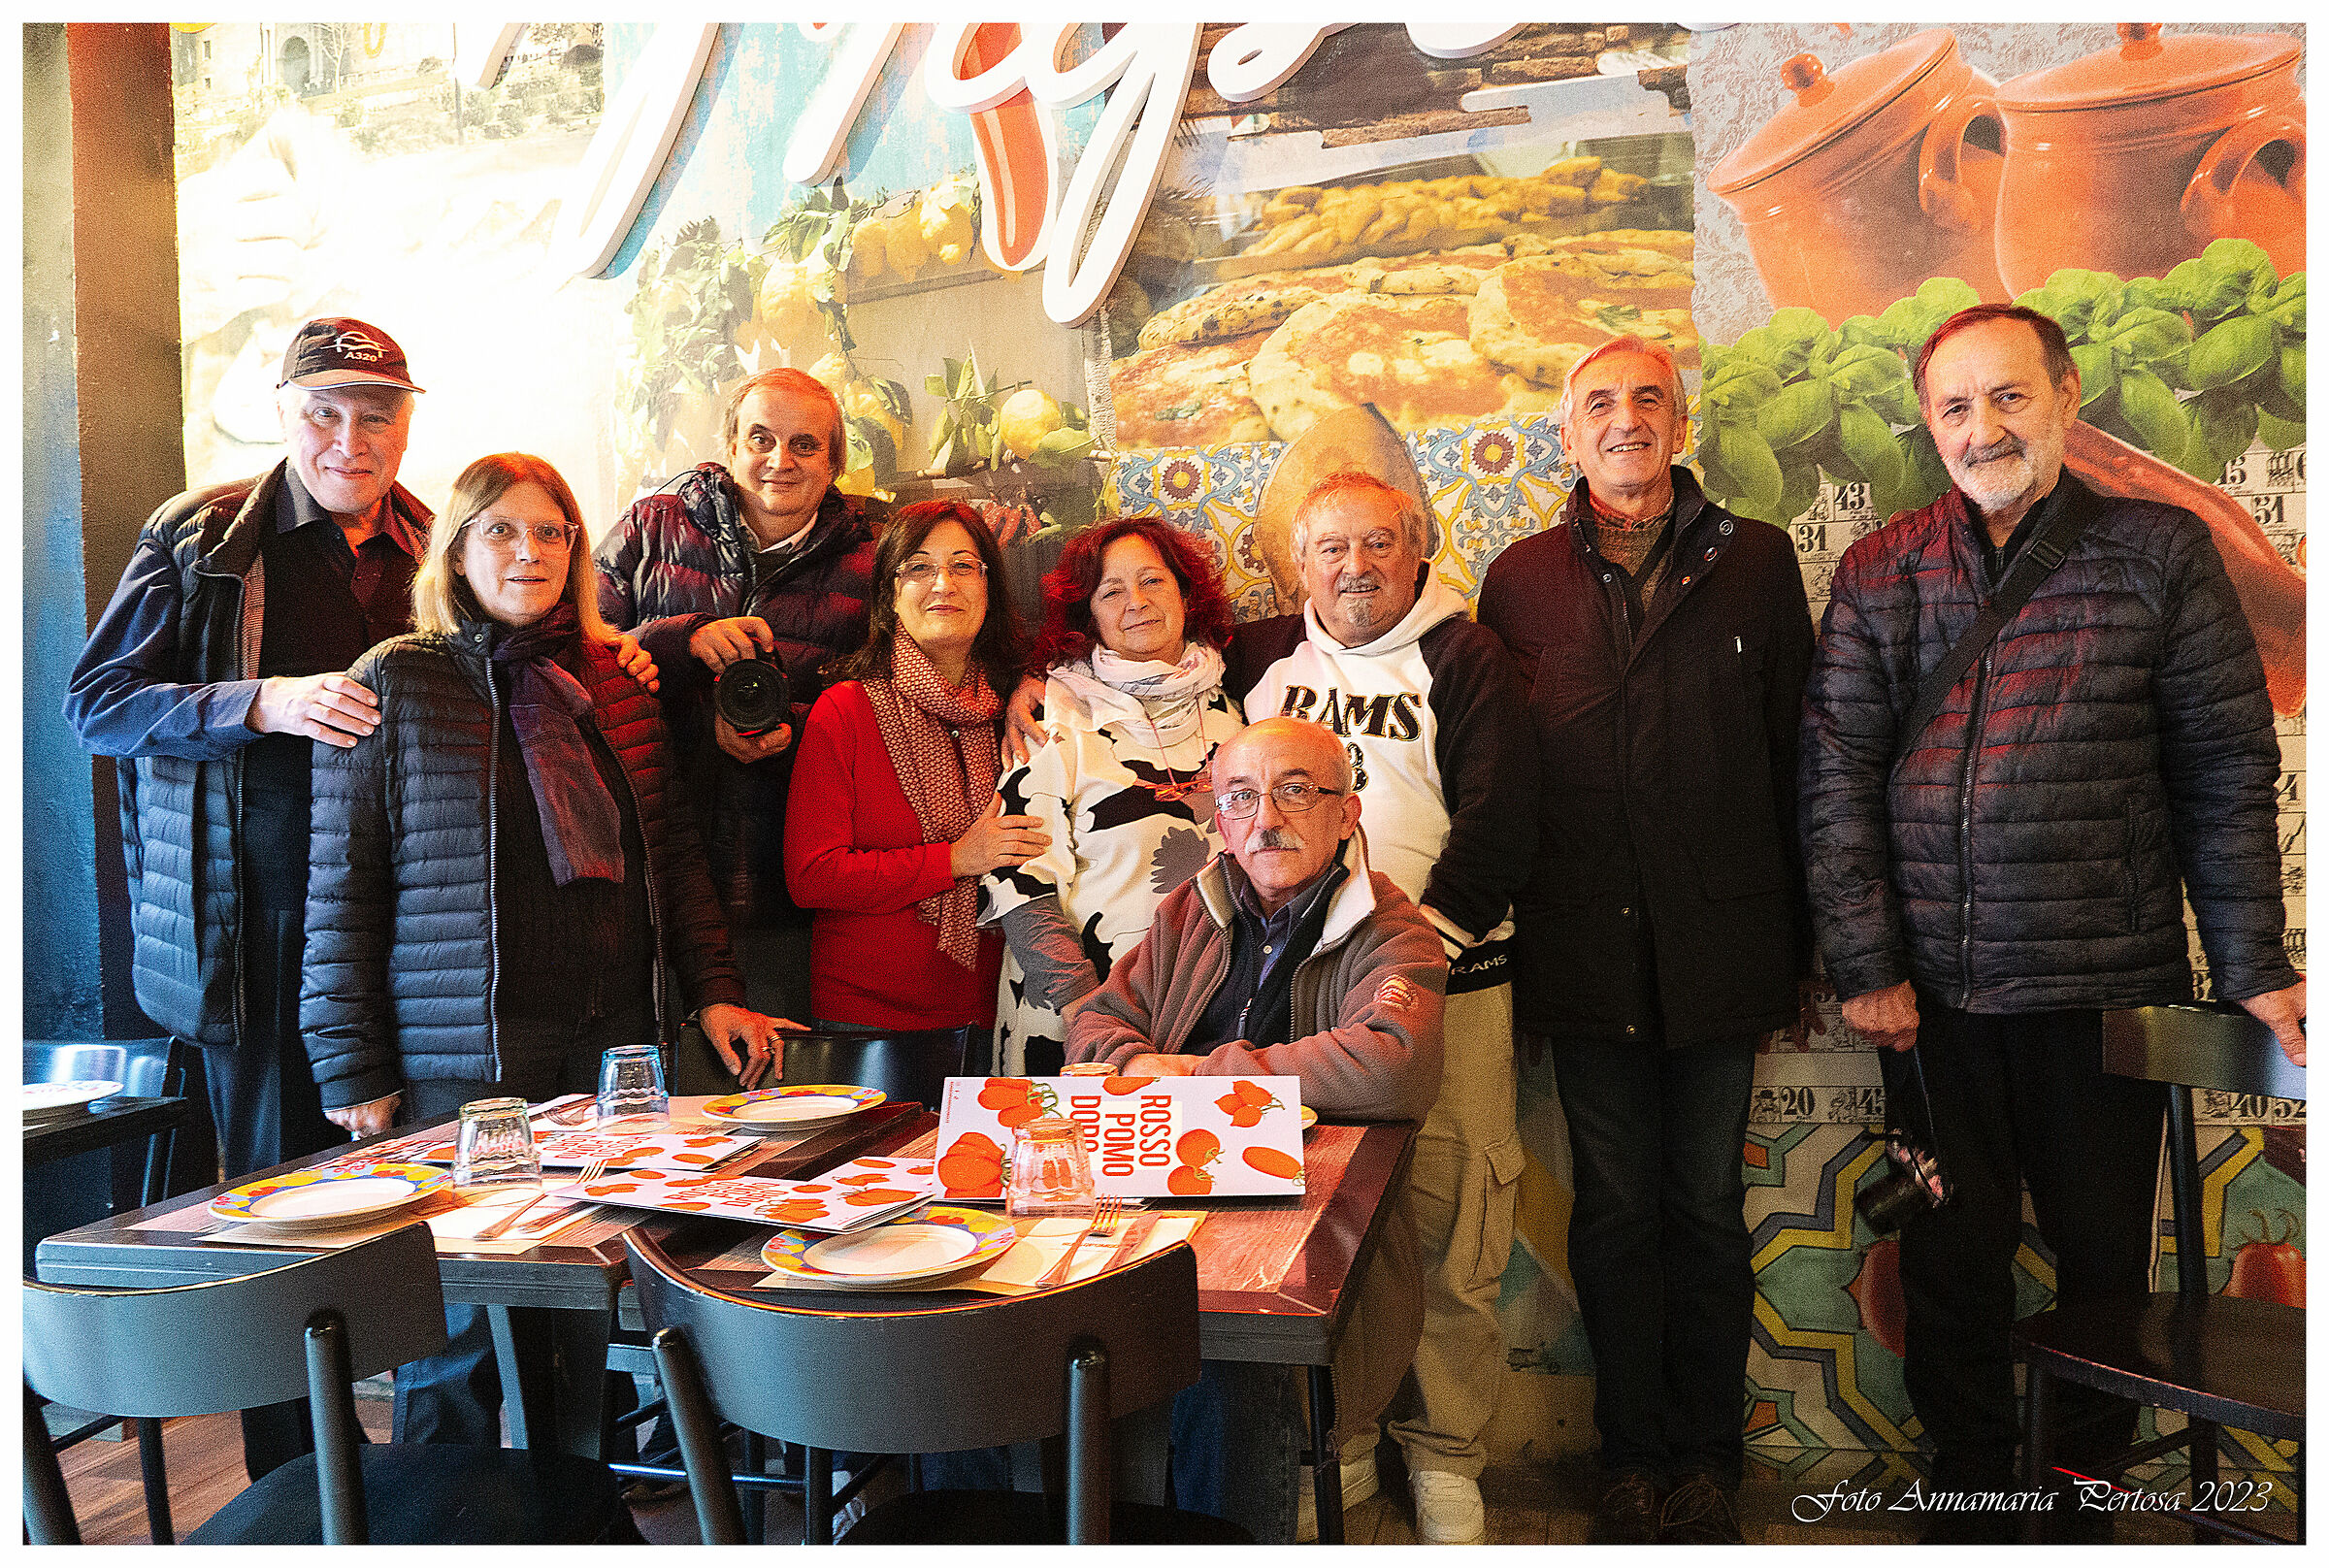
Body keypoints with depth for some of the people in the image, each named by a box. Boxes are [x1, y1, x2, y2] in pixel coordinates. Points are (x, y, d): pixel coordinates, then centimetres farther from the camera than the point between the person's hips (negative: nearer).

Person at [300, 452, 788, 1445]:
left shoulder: (617, 682, 12)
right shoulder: (394, 682, 0)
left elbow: (672, 850, 15)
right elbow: (342, 886, -2)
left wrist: (713, 991, 6)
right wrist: (351, 1068, -6)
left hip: (616, 1043, 4)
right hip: (463, 1059, -3)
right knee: (462, 1323, 3)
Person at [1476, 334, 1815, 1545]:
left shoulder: (1755, 563, 5)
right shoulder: (1520, 579, 5)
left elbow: (1796, 752, 5)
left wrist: (1797, 936, 3)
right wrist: (1501, 931, 3)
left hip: (1718, 939, 0)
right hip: (1582, 946, 0)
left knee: (1707, 1206, 11)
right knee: (1616, 1209, 9)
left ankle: (1708, 1456, 28)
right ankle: (1635, 1456, 26)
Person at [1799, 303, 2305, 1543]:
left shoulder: (2160, 552, 2)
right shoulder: (1877, 573, 3)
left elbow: (2225, 769, 2)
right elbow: (1837, 774, 0)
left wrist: (2253, 966, -1)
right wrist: (1864, 963, -5)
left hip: (2108, 978, -1)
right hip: (1932, 985, 1)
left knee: (2104, 1252, 13)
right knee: (1951, 1255, 12)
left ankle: (2090, 1473, 36)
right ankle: (1971, 1488, 31)